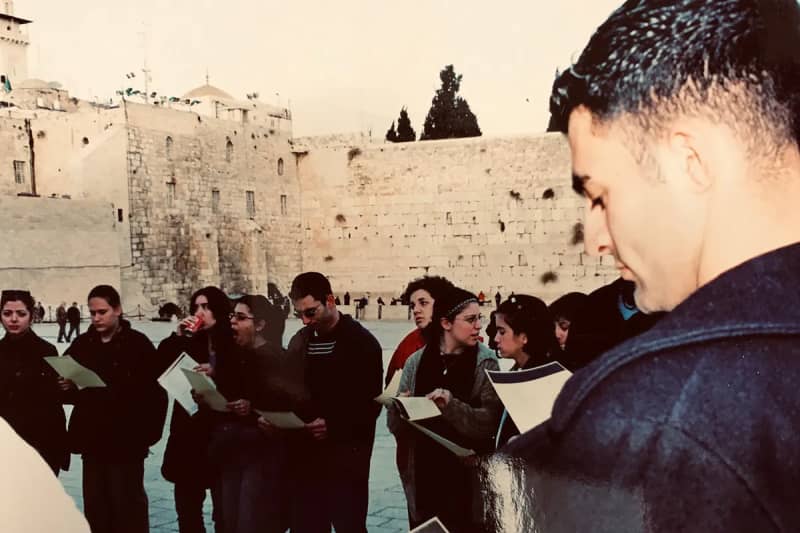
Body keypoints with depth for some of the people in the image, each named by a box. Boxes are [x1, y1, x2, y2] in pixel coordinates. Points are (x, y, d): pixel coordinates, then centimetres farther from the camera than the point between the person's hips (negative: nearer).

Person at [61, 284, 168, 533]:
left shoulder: (138, 344, -7)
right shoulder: (82, 344, 8)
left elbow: (156, 391, -12)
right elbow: (65, 385, 14)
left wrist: (148, 432, -14)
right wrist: (67, 388, -8)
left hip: (126, 440, -5)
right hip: (92, 439, 5)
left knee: (128, 507, 0)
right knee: (95, 508, 10)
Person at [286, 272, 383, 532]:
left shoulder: (362, 342, -5)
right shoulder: (299, 342, 13)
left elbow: (370, 405, -10)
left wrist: (333, 426, -22)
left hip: (346, 456, -5)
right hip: (306, 455, 5)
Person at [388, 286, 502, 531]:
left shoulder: (485, 362, -3)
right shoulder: (416, 362, 4)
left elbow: (490, 422, -12)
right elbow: (396, 426, 6)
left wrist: (452, 406, -25)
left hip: (466, 478, -2)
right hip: (423, 477, 2)